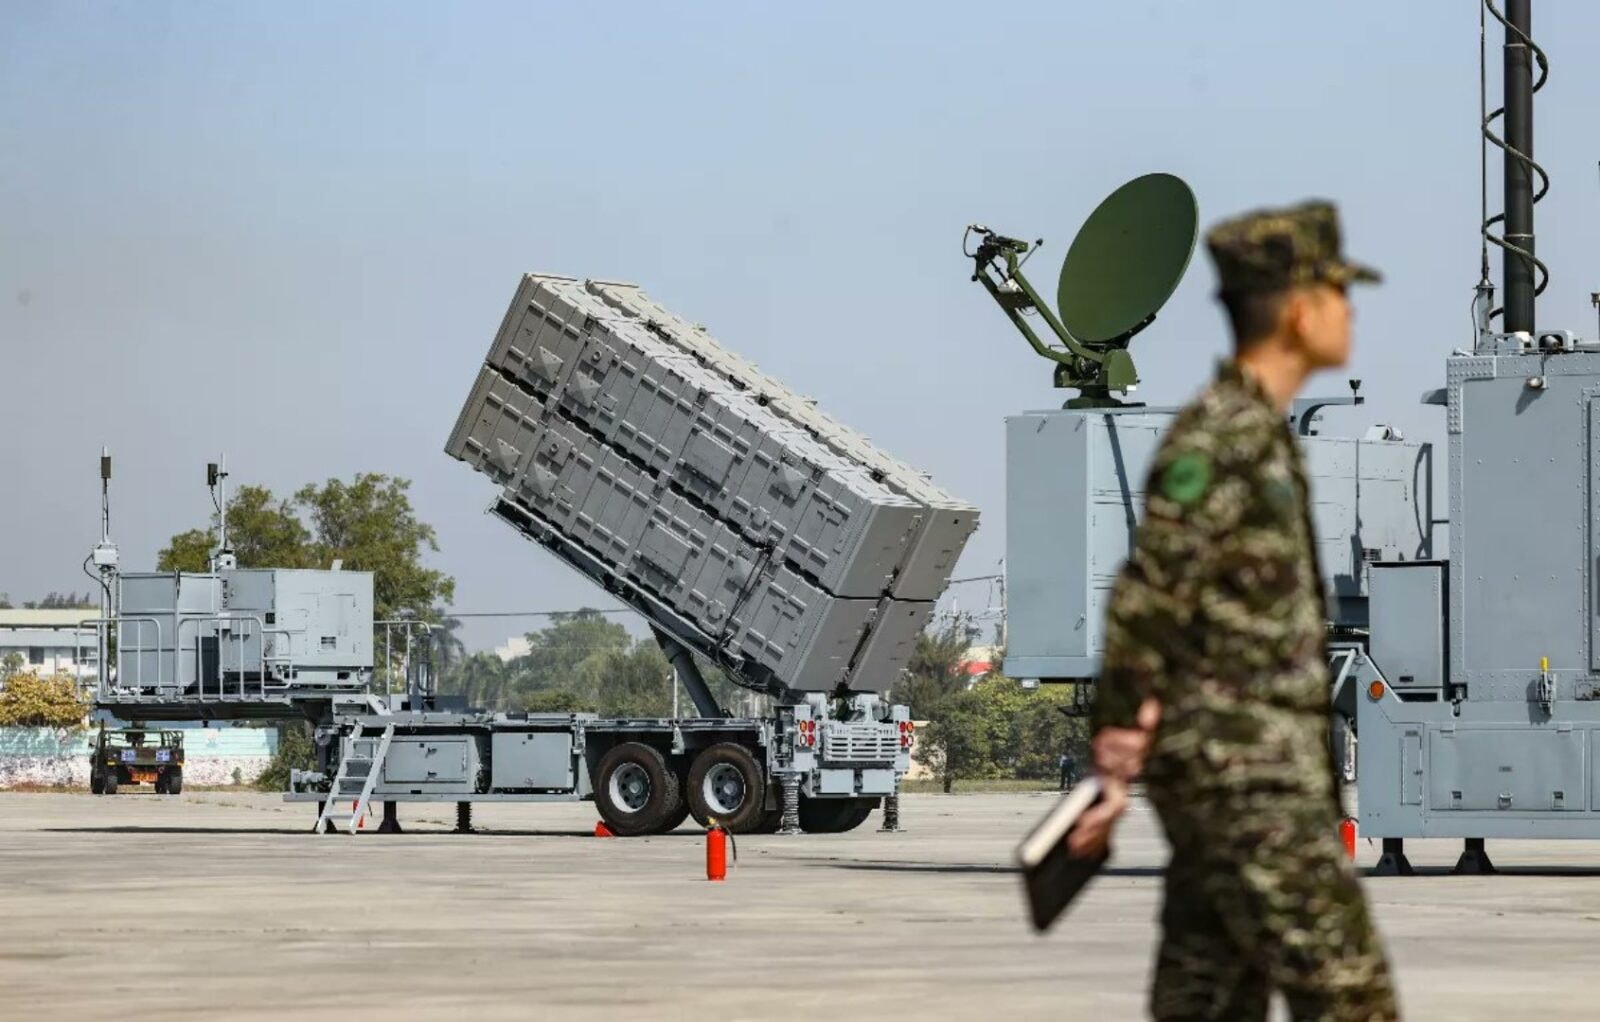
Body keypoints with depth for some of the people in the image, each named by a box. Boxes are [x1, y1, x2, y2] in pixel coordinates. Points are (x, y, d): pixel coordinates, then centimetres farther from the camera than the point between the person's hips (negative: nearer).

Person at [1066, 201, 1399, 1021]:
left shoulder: (1254, 432, 16)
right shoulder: (1218, 439, -16)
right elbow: (1143, 607, -18)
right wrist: (1114, 775, -17)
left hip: (1247, 771, 10)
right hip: (1245, 776, -10)